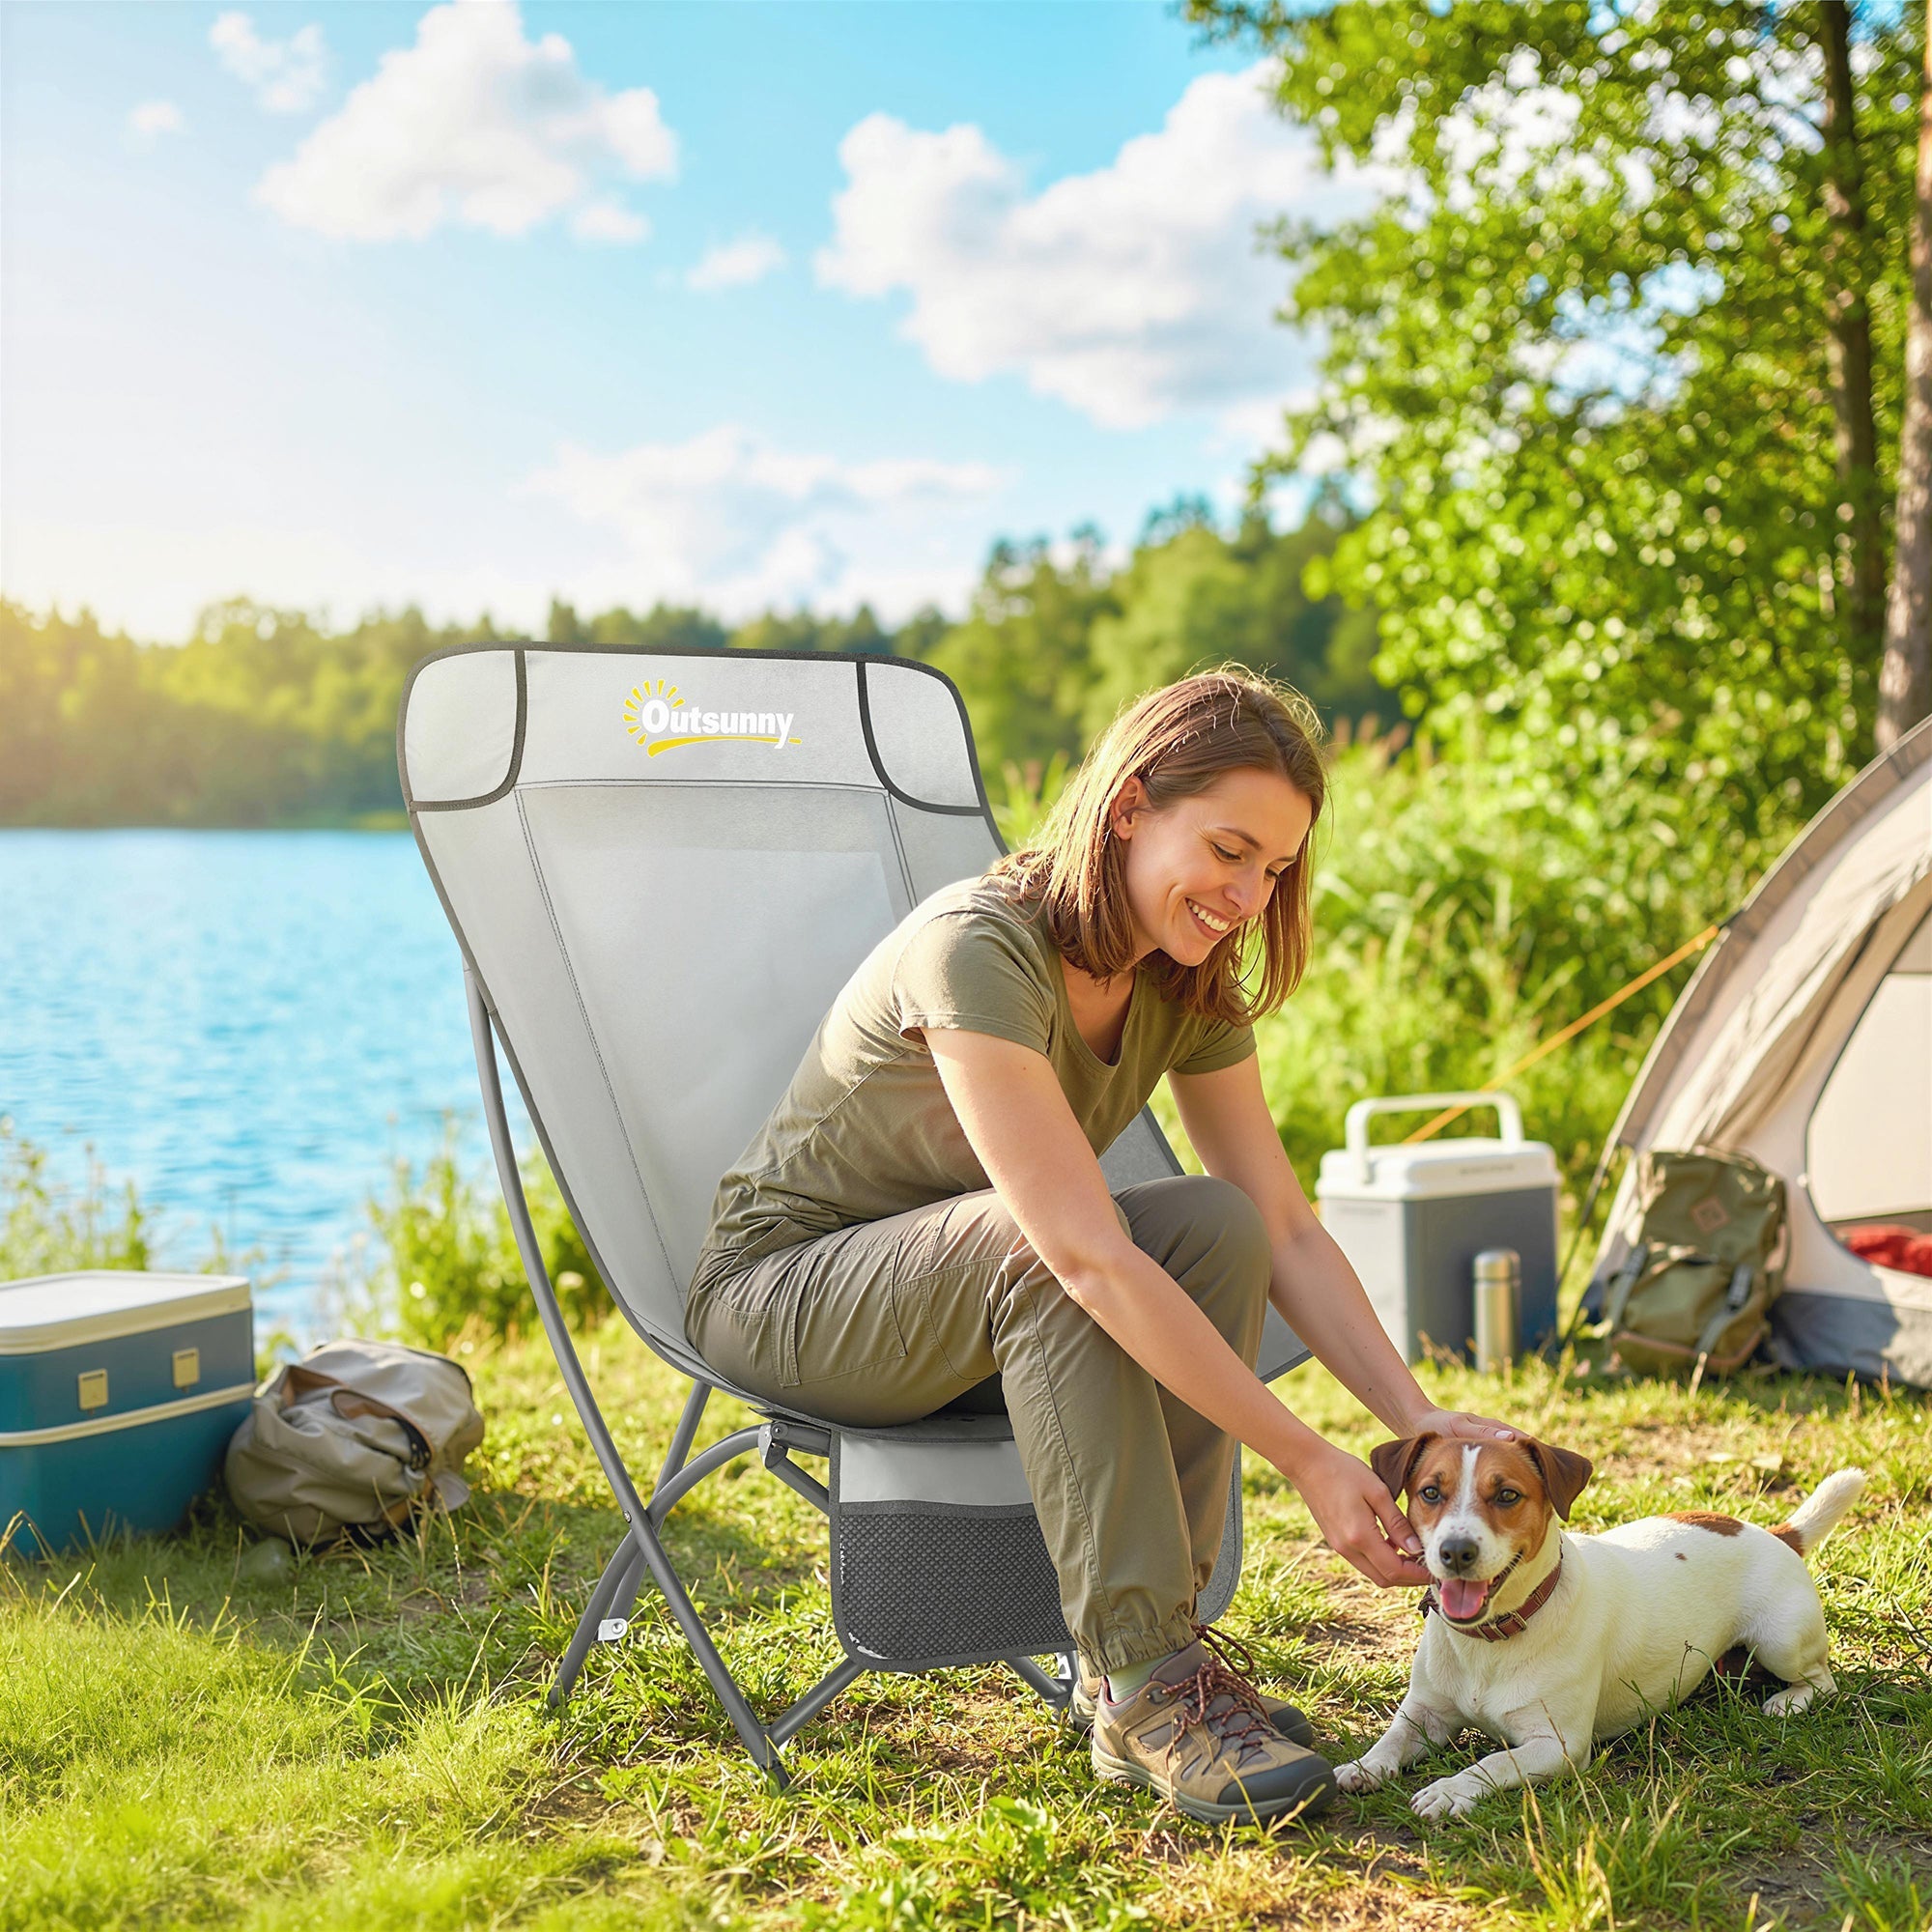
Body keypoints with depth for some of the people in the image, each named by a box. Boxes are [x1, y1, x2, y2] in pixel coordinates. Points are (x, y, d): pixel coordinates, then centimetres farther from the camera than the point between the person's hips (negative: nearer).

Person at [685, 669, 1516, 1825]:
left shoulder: (1190, 988, -6)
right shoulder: (980, 951, -31)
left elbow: (1287, 1231, -6)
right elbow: (1089, 1255, -37)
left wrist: (1421, 1419, -19)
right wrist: (1306, 1460, -36)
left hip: (968, 1314, 7)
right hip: (780, 1291, -6)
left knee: (1218, 1226, -20)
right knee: (1034, 1247, -36)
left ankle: (1160, 1639, -15)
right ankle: (1144, 1695, -29)